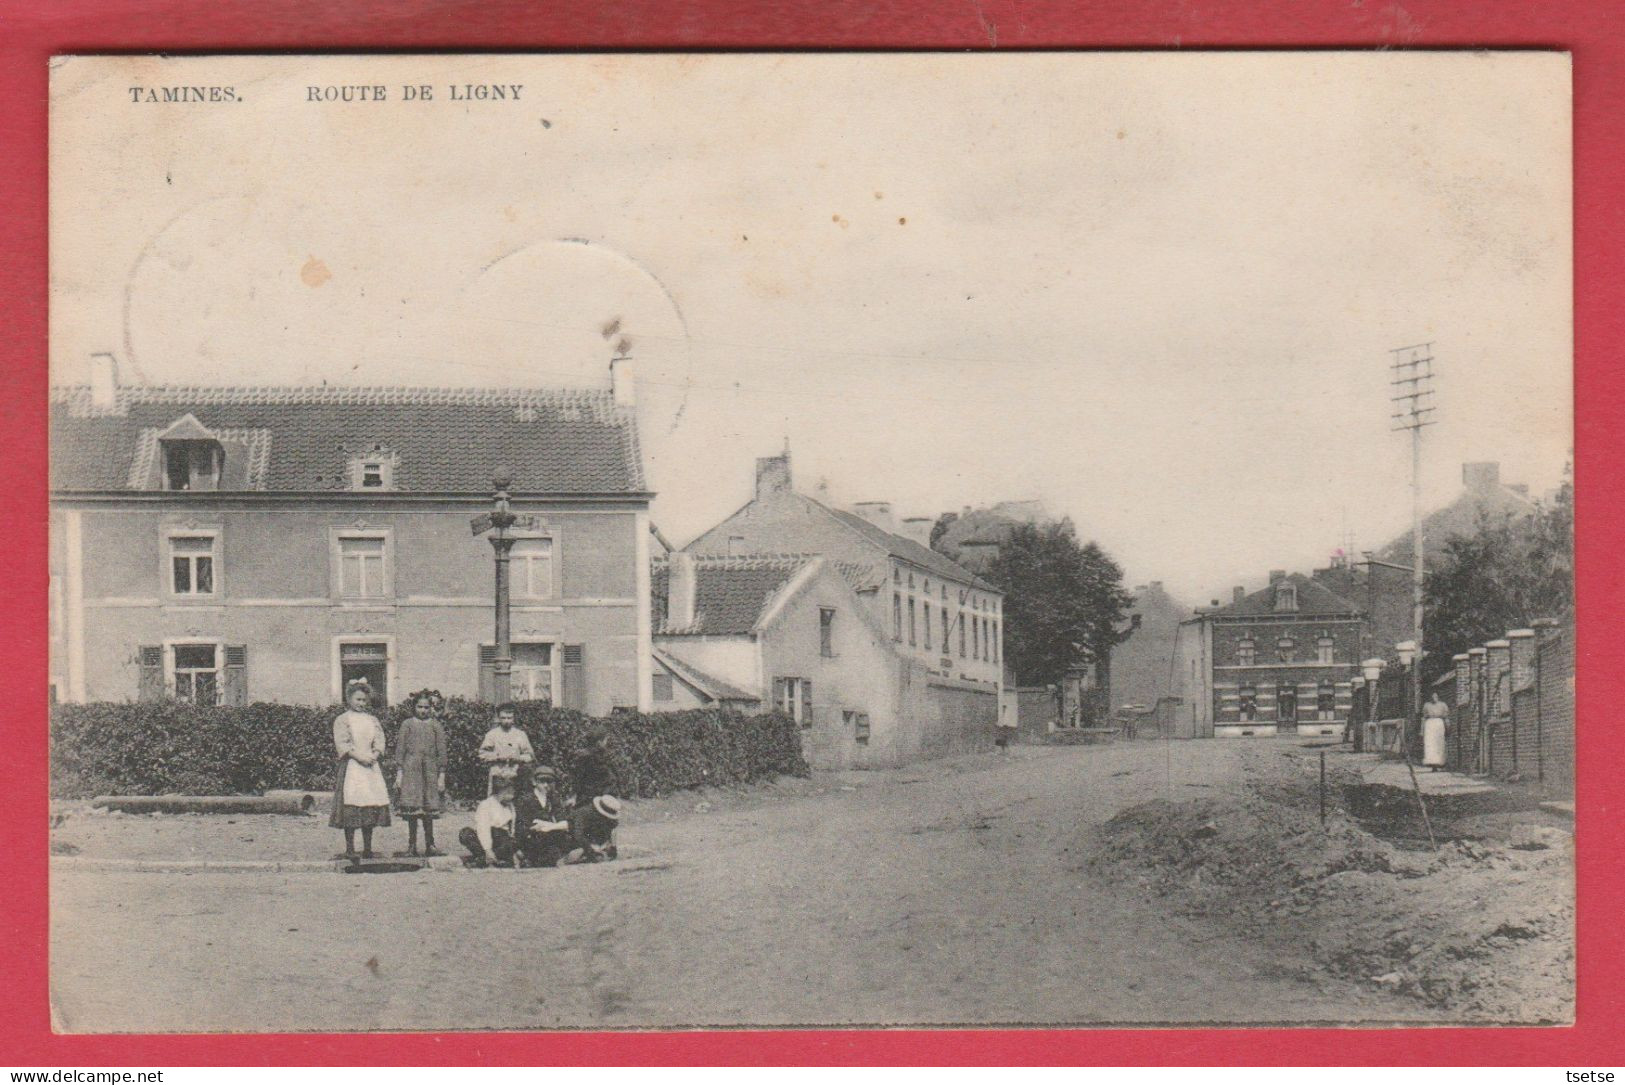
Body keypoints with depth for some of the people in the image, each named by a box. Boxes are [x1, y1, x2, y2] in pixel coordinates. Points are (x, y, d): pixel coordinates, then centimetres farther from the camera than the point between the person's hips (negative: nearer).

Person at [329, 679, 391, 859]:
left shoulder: (372, 720, 17)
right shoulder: (342, 719, 3)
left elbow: (379, 742, 8)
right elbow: (342, 744, -7)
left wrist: (374, 756, -11)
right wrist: (359, 756, -17)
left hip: (371, 767, 4)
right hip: (351, 768, -4)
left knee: (371, 807, 1)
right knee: (351, 808, -9)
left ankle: (367, 848, 6)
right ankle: (349, 849, -6)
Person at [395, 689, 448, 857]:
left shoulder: (436, 726, 7)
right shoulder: (407, 725, 5)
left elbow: (441, 752, 7)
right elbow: (400, 749, 5)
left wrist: (441, 775, 2)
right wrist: (399, 773, -1)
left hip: (430, 770, 1)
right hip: (411, 769, -1)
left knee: (428, 811, 2)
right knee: (412, 809, -2)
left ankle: (430, 845, 9)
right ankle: (412, 846, 4)